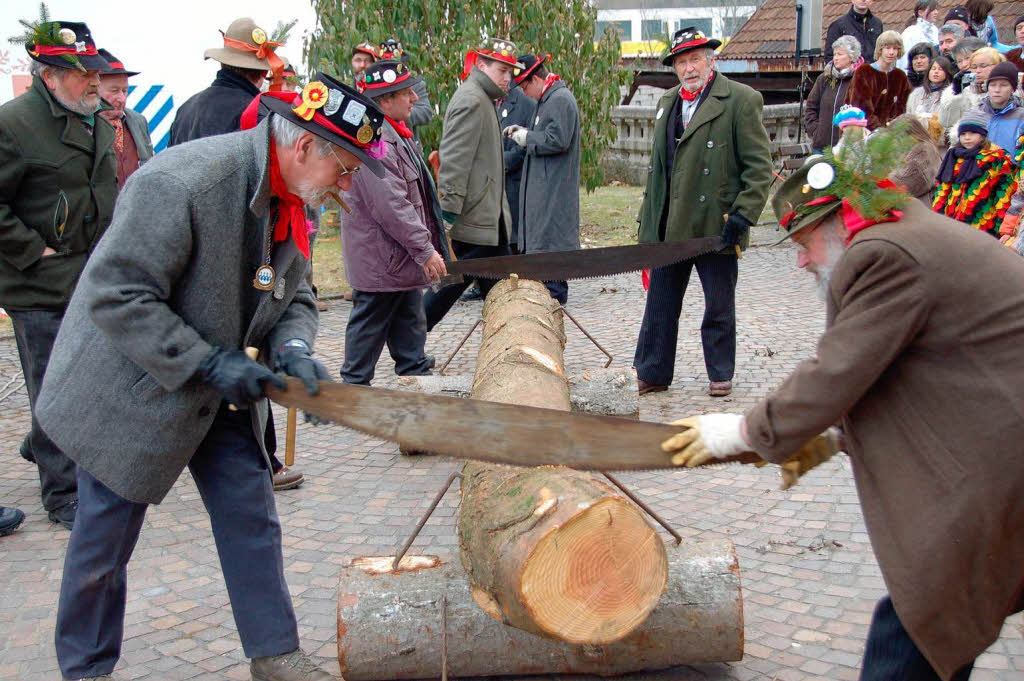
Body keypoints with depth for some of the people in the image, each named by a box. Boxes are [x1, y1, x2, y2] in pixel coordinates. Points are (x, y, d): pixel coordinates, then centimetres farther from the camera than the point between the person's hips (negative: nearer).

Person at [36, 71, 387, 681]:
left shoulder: (289, 200, -3)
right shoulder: (183, 182, -30)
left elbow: (294, 296, 6)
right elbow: (118, 296, -29)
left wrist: (293, 348, -16)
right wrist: (206, 363, -28)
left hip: (222, 392, 7)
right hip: (134, 390, -7)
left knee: (251, 519, 7)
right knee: (104, 542, 8)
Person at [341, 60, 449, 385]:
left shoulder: (395, 132, 13)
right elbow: (391, 206, -27)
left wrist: (428, 244, 22)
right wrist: (425, 250, -22)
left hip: (402, 258, 10)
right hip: (381, 260, -10)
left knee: (409, 328, 18)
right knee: (369, 327, 3)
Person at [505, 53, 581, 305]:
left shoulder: (561, 100, -15)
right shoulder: (549, 98, 16)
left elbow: (558, 140, -22)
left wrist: (527, 138, -10)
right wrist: (523, 132, 9)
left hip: (554, 187, -10)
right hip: (544, 183, 10)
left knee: (550, 237, -6)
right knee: (541, 236, 13)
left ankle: (554, 291, 0)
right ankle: (550, 290, 19)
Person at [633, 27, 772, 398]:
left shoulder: (740, 100, -7)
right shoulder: (667, 102, 13)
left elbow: (759, 167, -8)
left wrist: (743, 215, -16)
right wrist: (647, 220, 14)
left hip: (716, 225, -5)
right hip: (668, 227, 6)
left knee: (719, 307, 8)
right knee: (660, 305, 11)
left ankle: (720, 375, 23)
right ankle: (651, 374, 22)